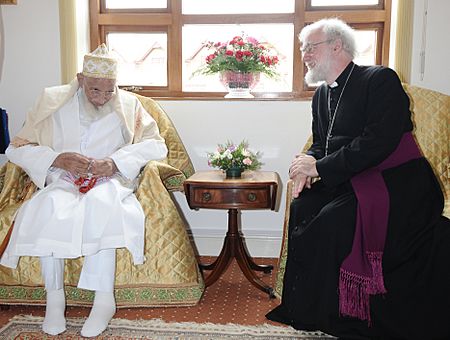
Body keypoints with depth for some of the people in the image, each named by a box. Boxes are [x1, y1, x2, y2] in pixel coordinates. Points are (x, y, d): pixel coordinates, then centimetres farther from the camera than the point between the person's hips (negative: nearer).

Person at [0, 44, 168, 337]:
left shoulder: (128, 105, 4)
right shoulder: (54, 102, 3)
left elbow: (157, 145, -3)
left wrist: (115, 162, -18)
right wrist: (58, 159, -17)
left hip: (108, 183, 0)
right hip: (62, 182, 1)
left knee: (99, 204, -36)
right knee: (49, 206, -34)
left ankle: (104, 300, -29)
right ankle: (54, 296, -20)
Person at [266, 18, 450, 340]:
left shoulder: (381, 79, -11)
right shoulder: (322, 94, 14)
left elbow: (379, 142, -23)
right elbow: (320, 144, 19)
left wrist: (321, 168, -21)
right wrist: (308, 167, -5)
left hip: (397, 184, -8)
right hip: (353, 182, 8)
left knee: (330, 221, -26)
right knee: (303, 206, -13)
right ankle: (302, 305, -1)